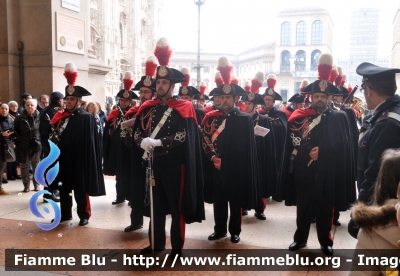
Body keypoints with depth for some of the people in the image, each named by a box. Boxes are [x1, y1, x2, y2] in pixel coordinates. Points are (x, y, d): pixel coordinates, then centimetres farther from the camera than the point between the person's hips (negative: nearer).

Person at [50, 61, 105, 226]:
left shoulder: (87, 117, -8)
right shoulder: (61, 116, 8)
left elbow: (90, 142, -12)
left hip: (79, 159, -6)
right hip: (63, 158, 6)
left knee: (81, 189, 4)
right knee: (63, 187, 14)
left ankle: (84, 215, 17)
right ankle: (65, 213, 28)